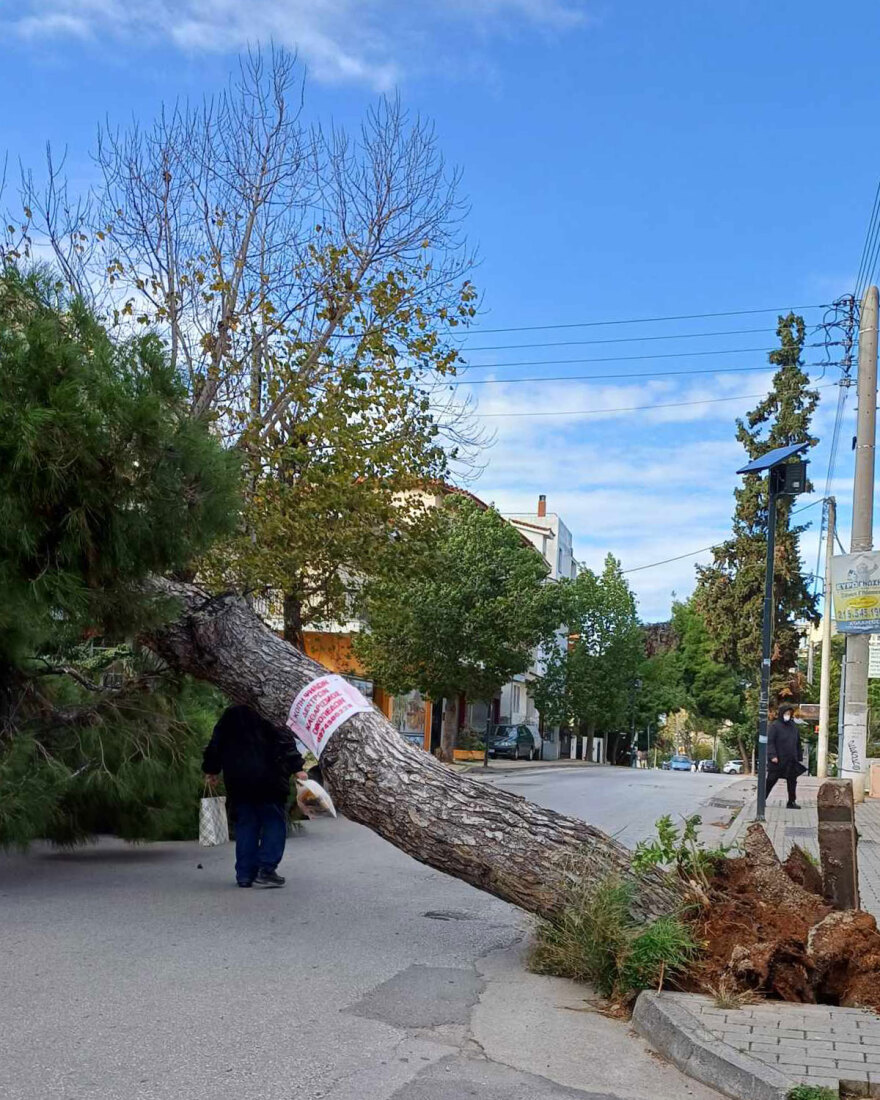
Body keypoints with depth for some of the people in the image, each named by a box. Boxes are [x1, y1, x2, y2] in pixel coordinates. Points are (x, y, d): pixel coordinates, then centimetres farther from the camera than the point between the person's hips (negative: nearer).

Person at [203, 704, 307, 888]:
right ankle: (266, 870, -8)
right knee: (274, 823, 2)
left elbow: (214, 746, 18)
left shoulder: (228, 717, 16)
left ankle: (245, 875, 9)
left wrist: (211, 770, 31)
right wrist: (297, 767, -8)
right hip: (268, 781, -5)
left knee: (245, 826, 11)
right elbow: (285, 740, -10)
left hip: (237, 782, 5)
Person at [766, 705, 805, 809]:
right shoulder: (774, 726, -6)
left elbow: (798, 743, 17)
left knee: (792, 781, 7)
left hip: (791, 760, 5)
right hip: (777, 760, -5)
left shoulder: (794, 726, 11)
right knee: (771, 780, 0)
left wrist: (799, 756, 12)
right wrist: (772, 755, -21)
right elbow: (770, 741, -12)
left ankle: (792, 802, 14)